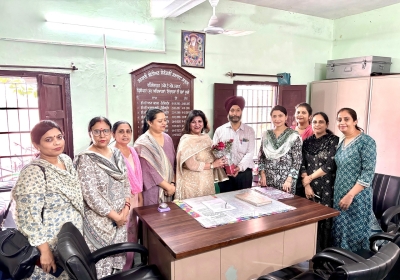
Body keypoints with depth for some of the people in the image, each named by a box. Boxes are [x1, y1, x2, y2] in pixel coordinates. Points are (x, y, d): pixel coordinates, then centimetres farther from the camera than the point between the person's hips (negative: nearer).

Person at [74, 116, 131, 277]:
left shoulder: (117, 154, 4)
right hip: (99, 219, -5)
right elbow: (90, 194, -19)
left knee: (118, 254, 18)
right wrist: (114, 215, -16)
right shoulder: (85, 159, -15)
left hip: (121, 216, 6)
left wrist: (126, 209, -6)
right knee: (101, 258, 7)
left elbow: (126, 183, 7)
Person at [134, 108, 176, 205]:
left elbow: (172, 162, 9)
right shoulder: (143, 143, -12)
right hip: (152, 189, -5)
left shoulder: (167, 138, 6)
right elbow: (149, 170, -15)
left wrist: (172, 183, -3)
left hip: (169, 188, 6)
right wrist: (168, 186, -12)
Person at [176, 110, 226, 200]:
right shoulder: (186, 140, -12)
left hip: (207, 181, 6)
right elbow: (192, 165, -20)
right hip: (192, 183, -6)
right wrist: (212, 165, -12)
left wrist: (219, 162, -3)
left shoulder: (206, 137, 7)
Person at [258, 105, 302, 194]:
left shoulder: (294, 136, -5)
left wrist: (289, 180, -13)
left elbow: (297, 161, -7)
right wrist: (262, 175, -1)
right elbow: (261, 157, 10)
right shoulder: (266, 135, 6)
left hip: (285, 181, -3)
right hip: (268, 180, 3)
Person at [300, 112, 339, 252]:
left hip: (327, 187, -3)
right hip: (310, 187, 4)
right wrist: (306, 184, -6)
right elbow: (302, 164, 5)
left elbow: (330, 165, -12)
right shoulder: (307, 142, 9)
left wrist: (310, 178, -8)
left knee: (325, 219, 1)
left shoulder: (333, 140, -4)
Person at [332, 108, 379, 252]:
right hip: (339, 195, 7)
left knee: (355, 235, 3)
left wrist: (350, 195, -22)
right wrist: (339, 194, 12)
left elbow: (368, 173, -17)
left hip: (357, 197, -7)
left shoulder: (366, 141, -10)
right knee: (339, 233, 14)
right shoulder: (341, 142, 11)